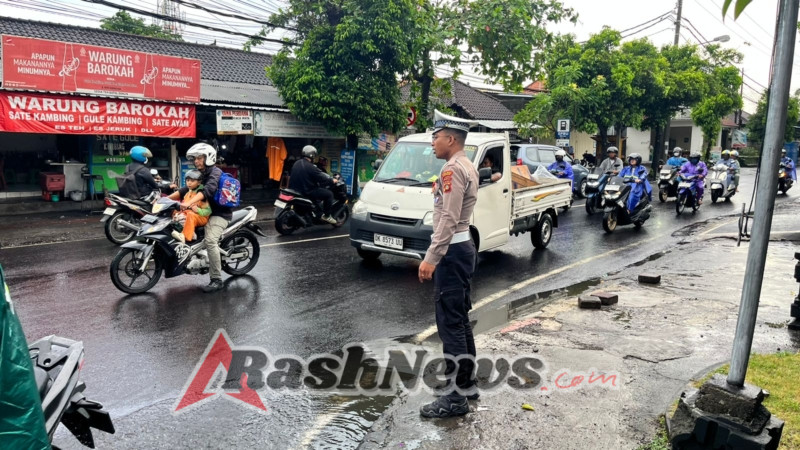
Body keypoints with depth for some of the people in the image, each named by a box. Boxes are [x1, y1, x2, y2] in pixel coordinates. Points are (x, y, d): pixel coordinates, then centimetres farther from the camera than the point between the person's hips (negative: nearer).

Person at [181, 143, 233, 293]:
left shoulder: (215, 172, -14)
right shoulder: (201, 174, 19)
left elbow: (209, 189, -32)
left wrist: (189, 203, -44)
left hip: (219, 213, -11)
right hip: (206, 212, 11)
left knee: (210, 240, -28)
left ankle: (217, 280, -26)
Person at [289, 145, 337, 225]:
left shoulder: (296, 164, 8)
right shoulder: (310, 167, -19)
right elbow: (322, 178, -16)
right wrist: (332, 181, 2)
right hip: (307, 191, -10)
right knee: (329, 194, -2)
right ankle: (326, 216, 0)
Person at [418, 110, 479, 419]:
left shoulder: (452, 169, -16)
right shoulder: (467, 166, 16)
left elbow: (448, 220, -24)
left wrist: (431, 258, -24)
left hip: (452, 252, -11)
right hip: (462, 247, 11)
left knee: (450, 322, -6)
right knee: (459, 319, 16)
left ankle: (457, 397, 1)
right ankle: (465, 382, 26)